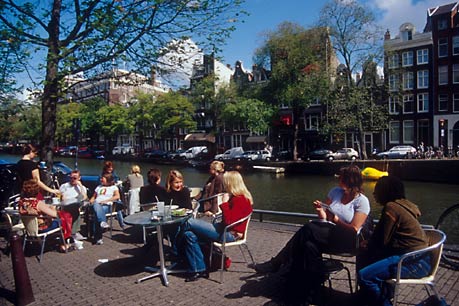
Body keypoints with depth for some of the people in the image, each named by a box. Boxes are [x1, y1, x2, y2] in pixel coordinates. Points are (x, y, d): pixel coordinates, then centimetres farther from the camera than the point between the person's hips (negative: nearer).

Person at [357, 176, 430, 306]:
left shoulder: (391, 208, -16)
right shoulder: (402, 204, 13)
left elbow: (382, 240, -13)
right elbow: (387, 236, 17)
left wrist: (367, 247, 5)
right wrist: (369, 244, 9)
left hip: (414, 262, -10)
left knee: (364, 276, -19)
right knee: (365, 256, 17)